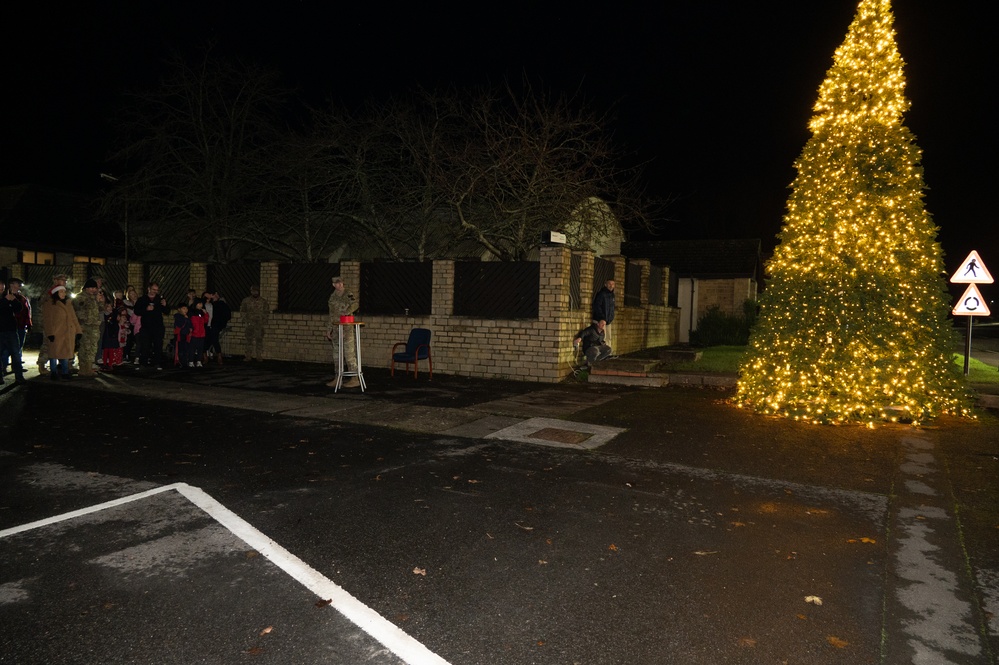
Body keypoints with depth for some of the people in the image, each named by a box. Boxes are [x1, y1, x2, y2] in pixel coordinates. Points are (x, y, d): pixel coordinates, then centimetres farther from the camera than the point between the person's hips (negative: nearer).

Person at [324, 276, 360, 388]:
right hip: (335, 329, 7)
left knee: (349, 354, -7)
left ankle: (355, 379, -2)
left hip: (346, 329, -7)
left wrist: (346, 312, -40)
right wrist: (329, 329, 18)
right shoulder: (333, 296, 14)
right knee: (337, 354, 12)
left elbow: (354, 304, -26)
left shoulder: (347, 294, -7)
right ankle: (337, 378, 21)